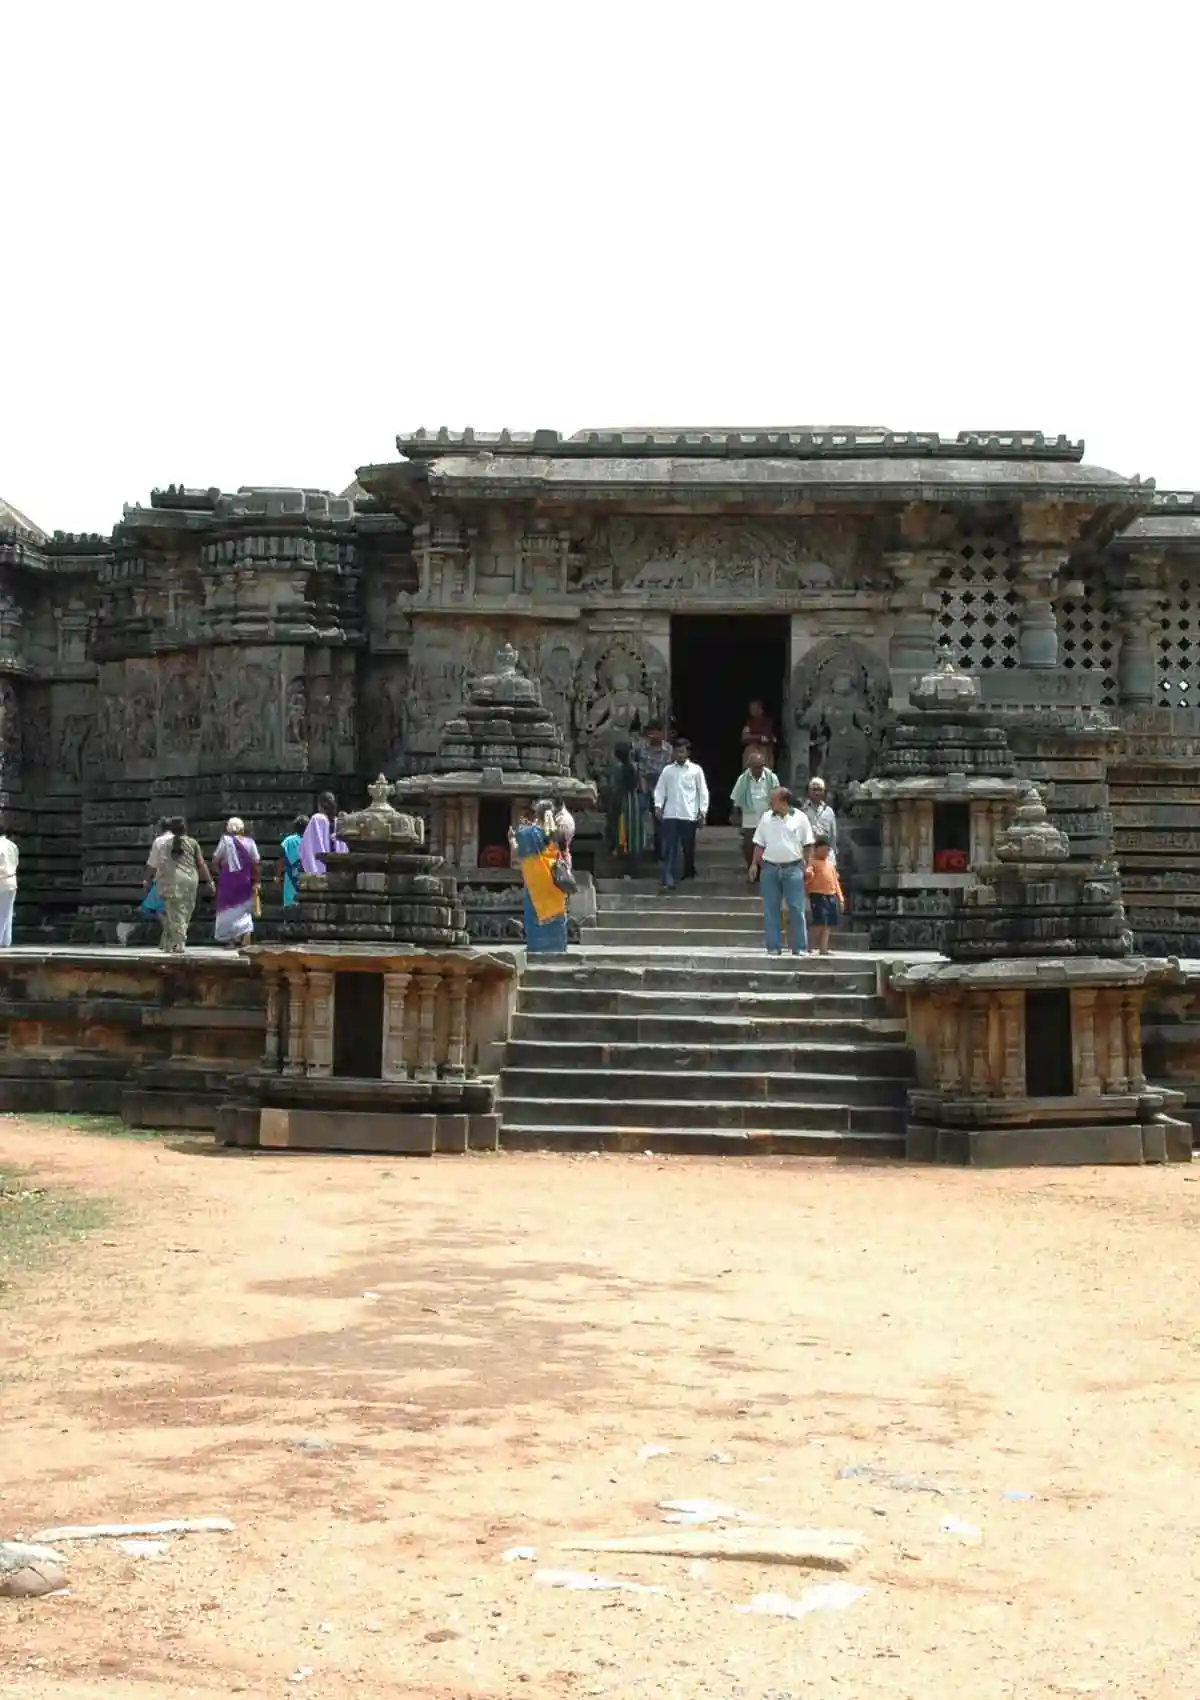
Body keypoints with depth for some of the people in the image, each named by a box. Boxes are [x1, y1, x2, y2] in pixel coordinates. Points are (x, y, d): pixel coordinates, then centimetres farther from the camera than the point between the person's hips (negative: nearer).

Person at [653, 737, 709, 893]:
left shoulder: (696, 770, 4)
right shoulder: (667, 770, 9)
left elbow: (703, 791, 4)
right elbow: (660, 789, 8)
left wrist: (703, 811, -3)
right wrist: (658, 805, -7)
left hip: (689, 815, -1)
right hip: (670, 814, 1)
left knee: (688, 847, 9)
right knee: (669, 848, -5)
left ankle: (689, 872, 29)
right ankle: (669, 881, -7)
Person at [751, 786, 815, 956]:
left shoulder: (800, 818, 1)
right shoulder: (766, 818, 8)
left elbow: (808, 844, 4)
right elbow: (759, 844, 12)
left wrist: (806, 864, -3)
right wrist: (755, 864, 4)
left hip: (793, 868, -3)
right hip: (769, 868, 3)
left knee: (796, 909, -4)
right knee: (771, 910, 3)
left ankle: (800, 947, 0)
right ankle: (773, 947, 8)